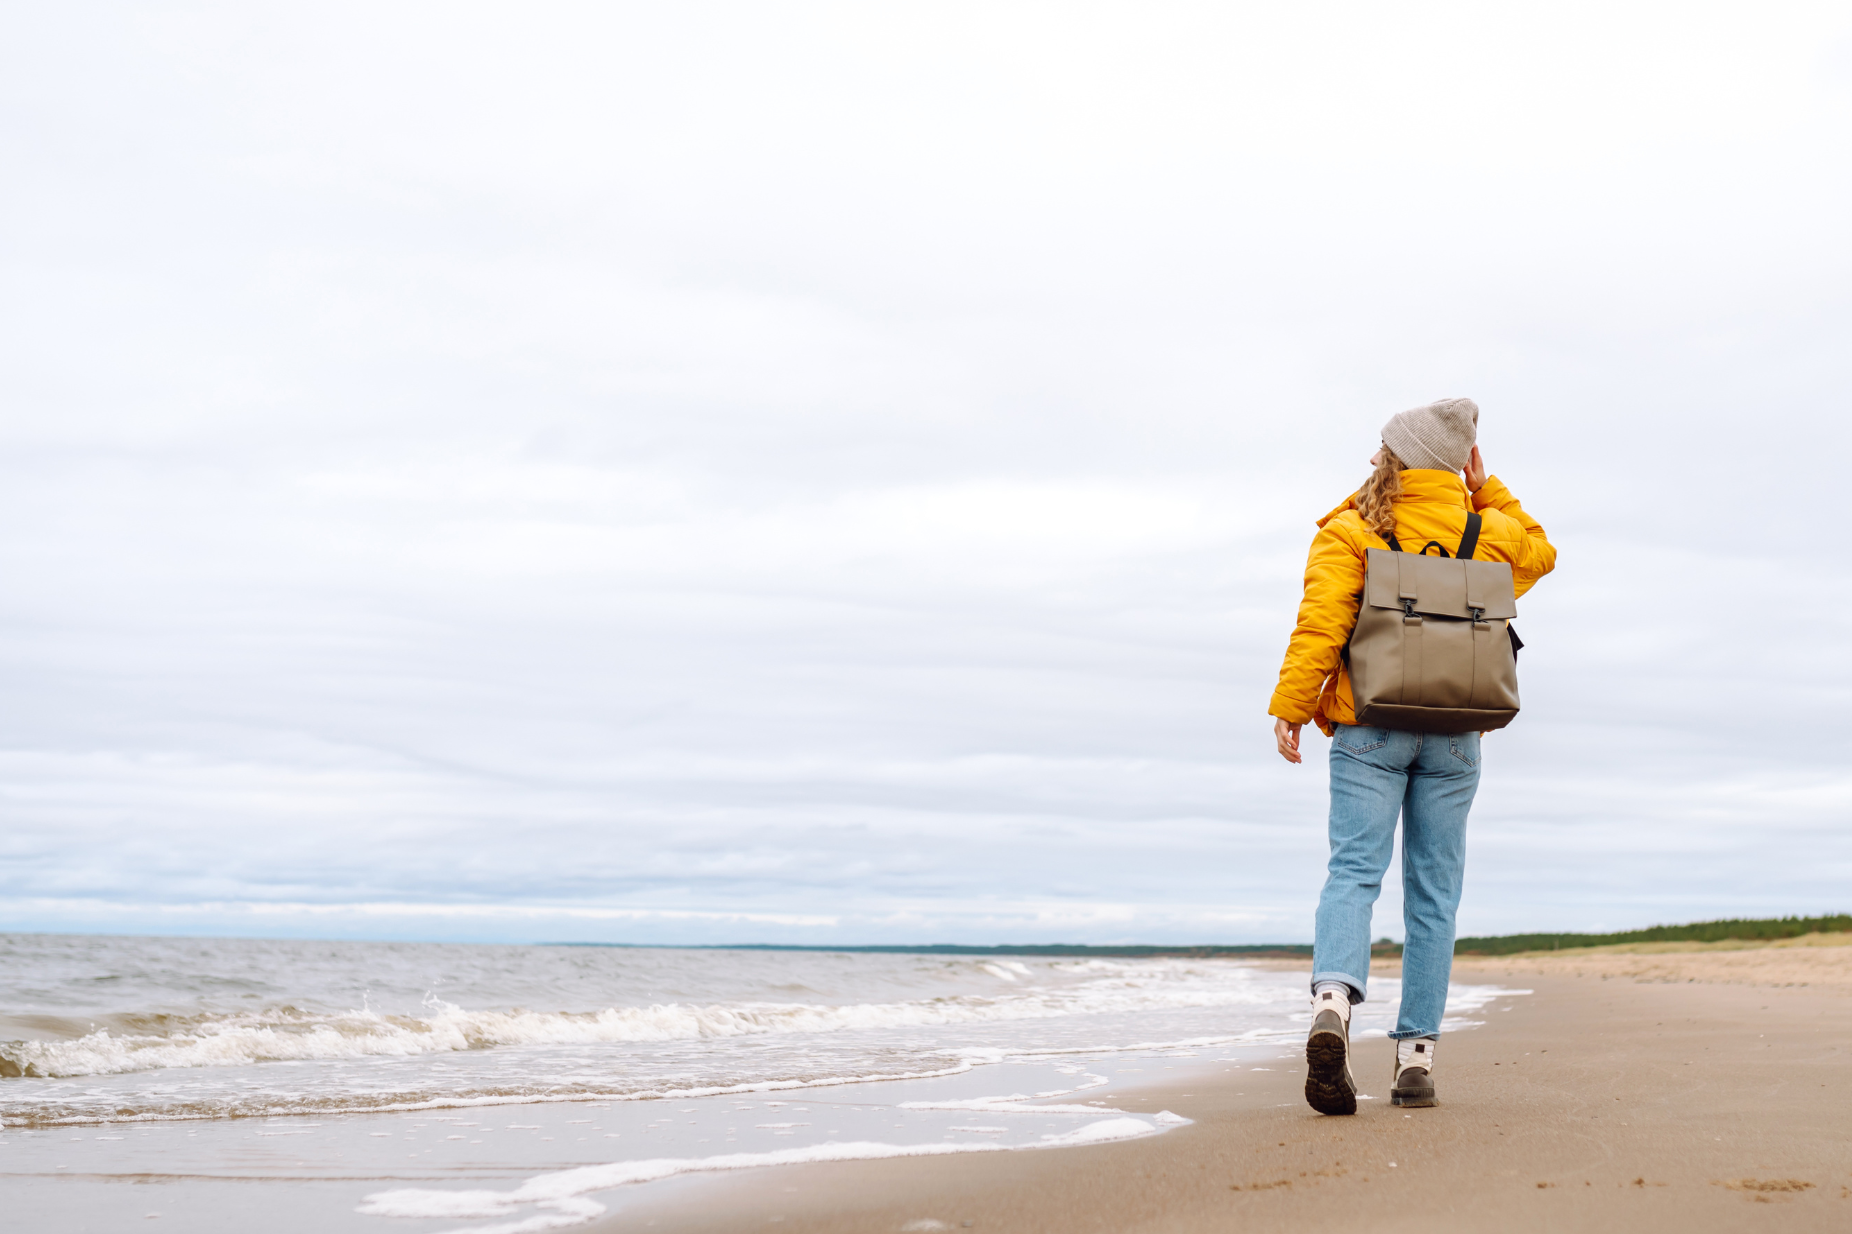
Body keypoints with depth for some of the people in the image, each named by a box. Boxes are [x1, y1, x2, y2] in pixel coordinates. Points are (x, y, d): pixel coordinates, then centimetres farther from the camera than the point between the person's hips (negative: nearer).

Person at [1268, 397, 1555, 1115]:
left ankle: (1333, 1004, -32)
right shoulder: (1486, 531, 9)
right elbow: (1537, 552, 31)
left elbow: (1320, 623, -12)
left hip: (1369, 731, -2)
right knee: (1433, 891, 7)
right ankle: (1416, 1055, 7)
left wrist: (1290, 707, -9)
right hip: (1454, 738, 3)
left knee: (1353, 871, -6)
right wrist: (1486, 491, 24)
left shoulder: (1349, 532, -3)